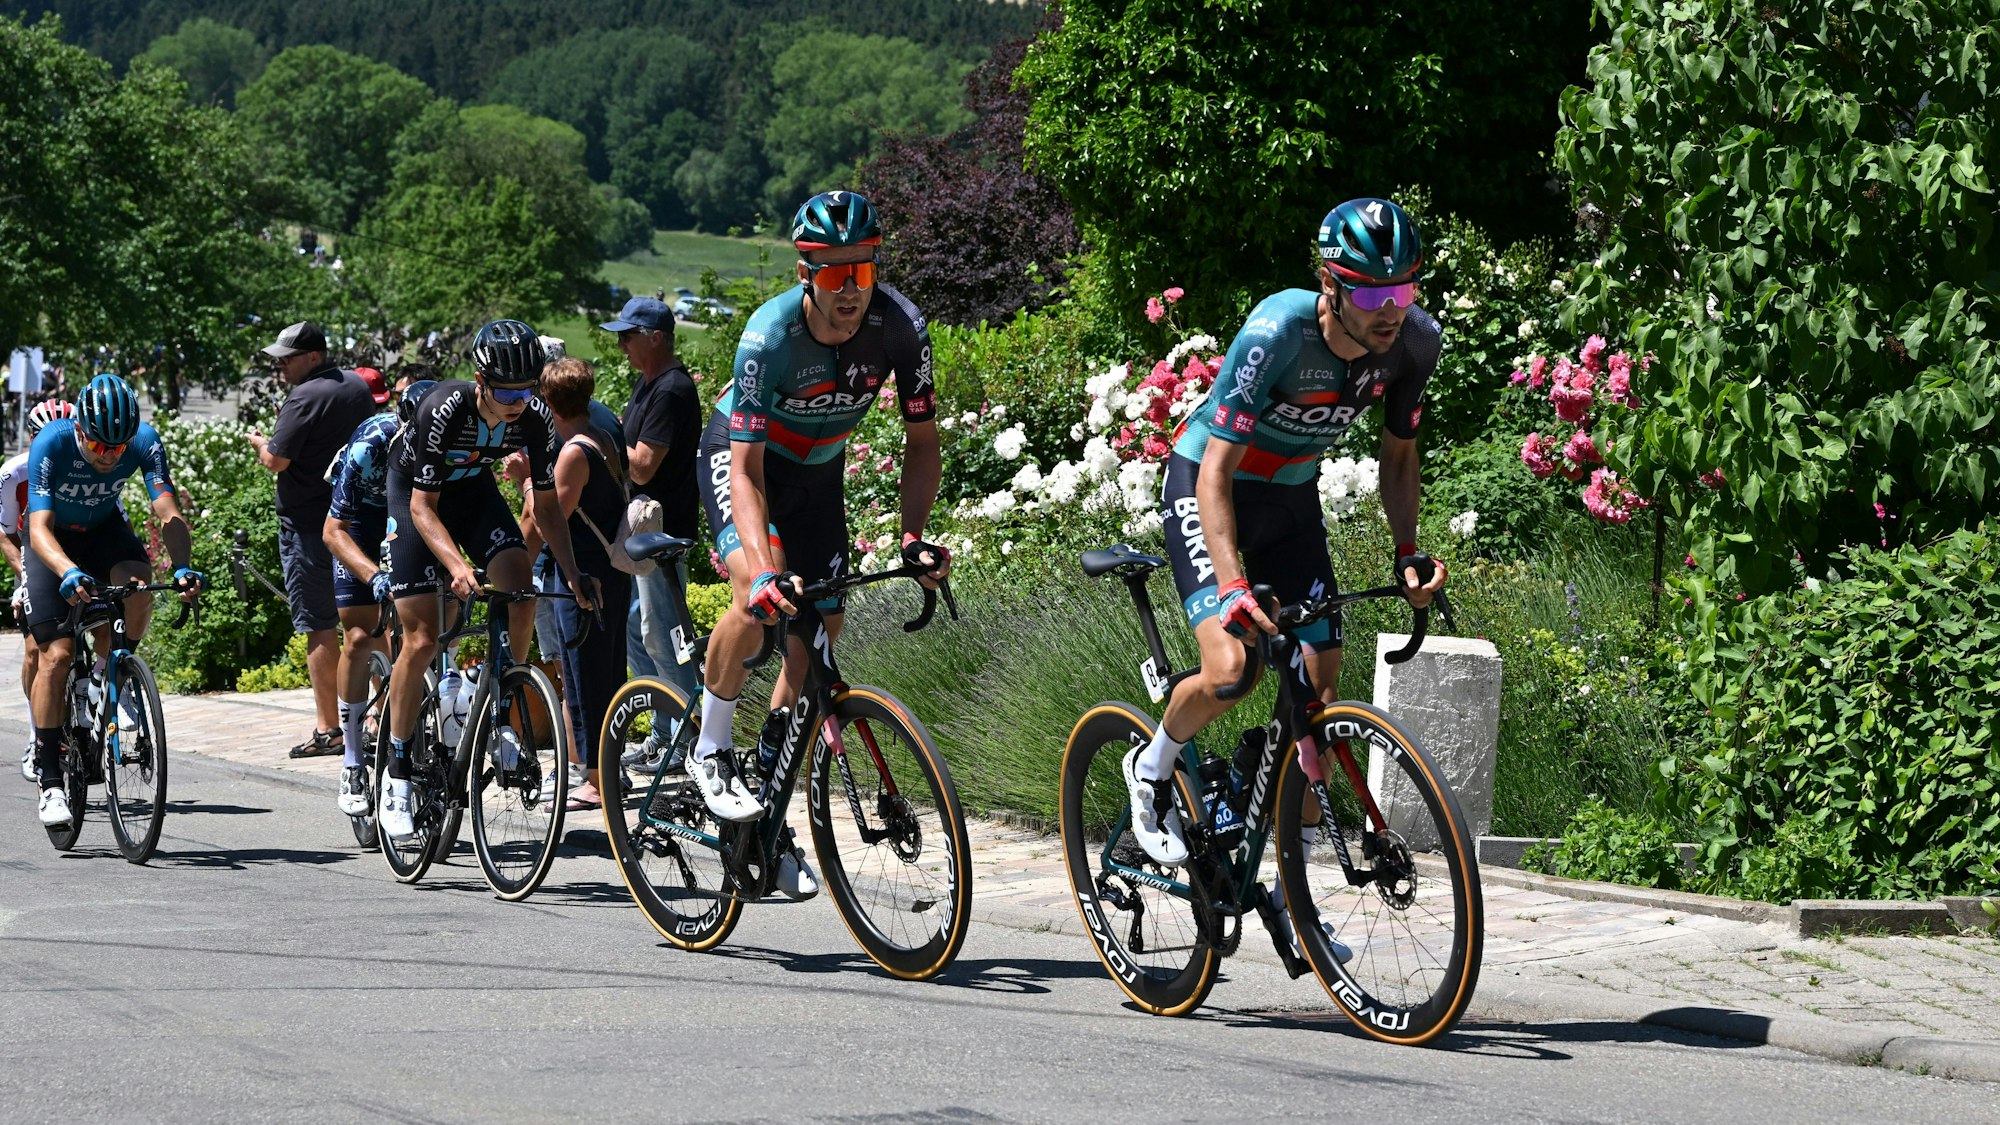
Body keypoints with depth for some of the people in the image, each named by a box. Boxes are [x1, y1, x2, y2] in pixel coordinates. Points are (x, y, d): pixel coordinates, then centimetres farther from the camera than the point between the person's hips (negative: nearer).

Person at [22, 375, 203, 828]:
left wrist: (183, 566, -50)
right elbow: (39, 529, -39)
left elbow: (169, 513, -31)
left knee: (137, 583, -31)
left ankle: (110, 673, -3)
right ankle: (50, 781, -6)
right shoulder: (51, 445, -33)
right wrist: (68, 573, -59)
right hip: (55, 541, -2)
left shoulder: (144, 442, -26)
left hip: (105, 530, 2)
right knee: (57, 655, -13)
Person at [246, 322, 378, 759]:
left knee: (318, 626, -5)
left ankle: (328, 727, -6)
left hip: (309, 526, -8)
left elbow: (277, 460, -18)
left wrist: (259, 442, 2)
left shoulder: (304, 398, -16)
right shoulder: (358, 387, 10)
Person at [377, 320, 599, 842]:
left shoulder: (535, 418, -22)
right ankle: (397, 778, -1)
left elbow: (545, 505, -10)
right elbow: (423, 507, -30)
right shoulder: (445, 410, -35)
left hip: (472, 487, 4)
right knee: (422, 640, -11)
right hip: (413, 492, -4)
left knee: (521, 592, -22)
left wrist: (572, 573, -22)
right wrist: (456, 564, -46)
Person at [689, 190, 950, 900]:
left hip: (817, 471, 4)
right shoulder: (770, 335, -34)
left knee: (819, 632, -1)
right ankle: (710, 749, -9)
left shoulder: (899, 327, -25)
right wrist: (766, 569, -50)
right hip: (741, 457, -4)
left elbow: (921, 441, -13)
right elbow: (746, 469, -36)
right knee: (759, 592, -31)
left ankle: (770, 813, 14)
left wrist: (913, 535, -28)